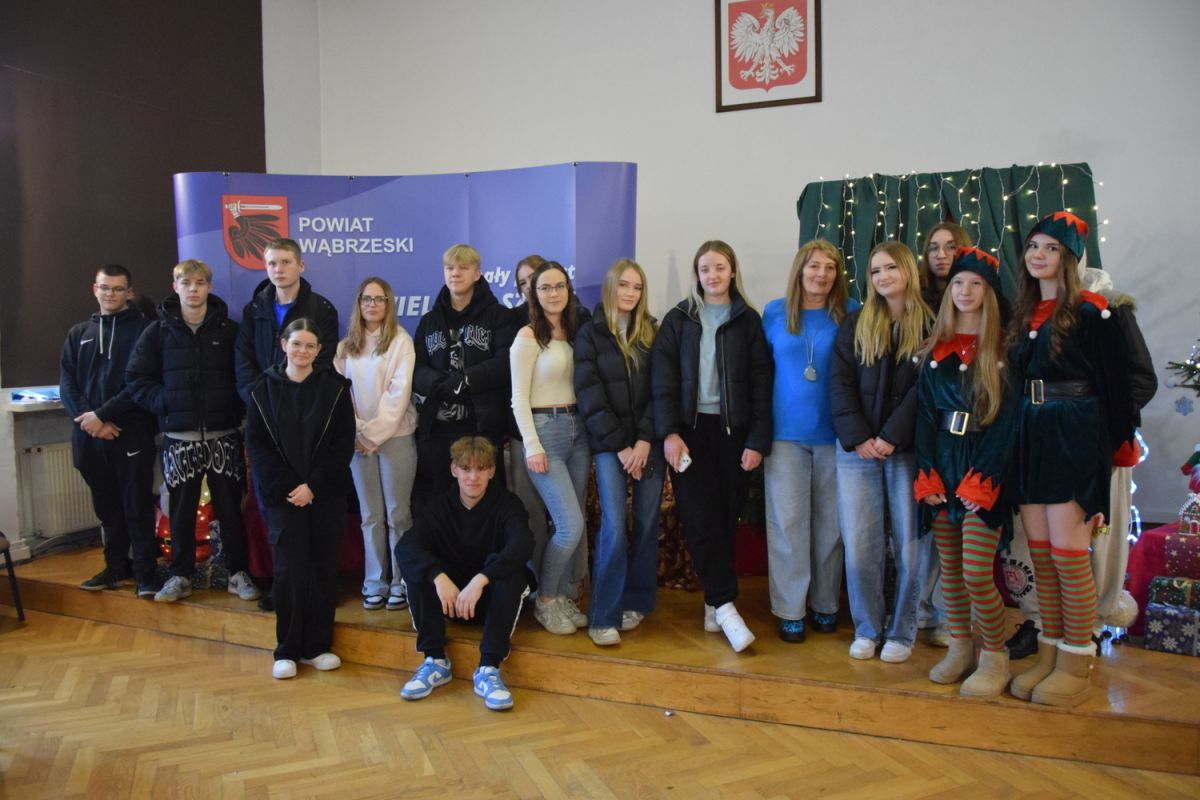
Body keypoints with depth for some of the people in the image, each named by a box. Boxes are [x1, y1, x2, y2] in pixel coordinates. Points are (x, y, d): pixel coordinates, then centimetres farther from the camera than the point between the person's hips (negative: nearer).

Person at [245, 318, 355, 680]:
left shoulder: (335, 386, 1)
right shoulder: (264, 388, 4)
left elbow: (344, 443, -3)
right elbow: (255, 444, 1)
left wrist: (313, 485, -12)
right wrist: (286, 487, -10)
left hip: (326, 495, 0)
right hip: (282, 495, 0)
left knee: (323, 569, 5)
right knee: (289, 571, -2)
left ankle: (317, 645, 17)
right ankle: (287, 649, 10)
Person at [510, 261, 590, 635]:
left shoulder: (573, 331, 12)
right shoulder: (528, 336, -7)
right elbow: (519, 398, -10)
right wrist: (532, 446, -15)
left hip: (578, 429, 6)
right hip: (545, 430, -6)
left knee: (570, 526, 8)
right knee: (571, 527, -11)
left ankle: (561, 596, 23)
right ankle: (544, 600, 9)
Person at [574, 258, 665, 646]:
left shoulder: (651, 332, 9)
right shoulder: (590, 333, 2)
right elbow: (590, 396, -4)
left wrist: (645, 441, -9)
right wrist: (620, 446, -9)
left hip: (648, 442, 3)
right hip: (609, 444, -2)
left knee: (647, 523, 4)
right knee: (614, 527, -9)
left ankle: (636, 602, 19)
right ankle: (603, 617, -1)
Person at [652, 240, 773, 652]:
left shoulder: (748, 320, 6)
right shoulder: (678, 319, 7)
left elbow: (761, 383, 2)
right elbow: (663, 379, 0)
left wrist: (758, 440, -6)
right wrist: (669, 432, -11)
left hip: (733, 430, 0)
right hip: (690, 429, 0)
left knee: (726, 519, 4)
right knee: (701, 519, -8)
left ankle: (714, 605, 15)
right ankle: (725, 605, -4)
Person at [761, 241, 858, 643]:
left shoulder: (850, 314, 1)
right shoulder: (774, 313, 4)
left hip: (833, 432, 0)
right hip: (786, 432, 0)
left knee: (830, 522, 8)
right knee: (787, 521, 0)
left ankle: (825, 604, 24)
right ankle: (790, 609, 10)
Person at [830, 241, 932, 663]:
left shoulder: (930, 325, 3)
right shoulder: (855, 325, 11)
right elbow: (840, 383, 4)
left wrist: (891, 437, -13)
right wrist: (857, 437, -8)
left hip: (907, 449, -2)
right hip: (857, 450, 2)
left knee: (908, 544, 2)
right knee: (859, 545, 2)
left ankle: (902, 632, 15)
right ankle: (867, 628, 15)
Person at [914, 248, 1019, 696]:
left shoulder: (1004, 350, -1)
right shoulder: (936, 352, 11)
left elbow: (1007, 421, -7)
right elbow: (925, 415, 7)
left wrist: (980, 482, -14)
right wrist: (927, 476, -4)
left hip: (983, 471, -4)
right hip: (941, 469, 4)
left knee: (977, 574, -7)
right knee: (948, 568, 9)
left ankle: (995, 658, 12)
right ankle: (960, 648, 24)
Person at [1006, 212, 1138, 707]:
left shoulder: (1090, 312, -5)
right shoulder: (1023, 316, 14)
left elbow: (1115, 383, -7)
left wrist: (1116, 448, -10)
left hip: (1074, 440, -6)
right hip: (1030, 439, 6)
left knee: (1068, 554, -4)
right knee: (1040, 554, 9)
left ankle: (1077, 666, 9)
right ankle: (1049, 655, 19)